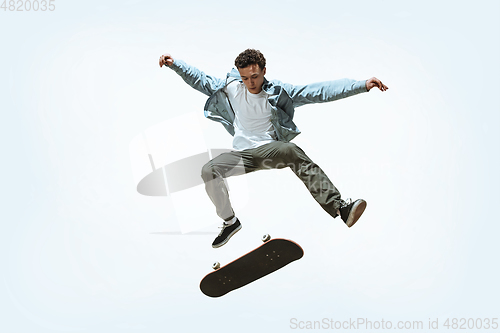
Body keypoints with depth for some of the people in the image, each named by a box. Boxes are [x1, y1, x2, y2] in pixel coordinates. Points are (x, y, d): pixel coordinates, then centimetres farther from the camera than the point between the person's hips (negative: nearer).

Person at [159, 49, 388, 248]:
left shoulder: (278, 92, -3)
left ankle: (339, 207, -45)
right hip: (241, 155, 3)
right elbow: (199, 80, 17)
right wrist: (174, 63, 8)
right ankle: (230, 221, -2)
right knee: (209, 171, -25)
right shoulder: (230, 88, 5)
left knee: (293, 151, -37)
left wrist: (363, 85, -16)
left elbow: (319, 92, -9)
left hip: (269, 150, -3)